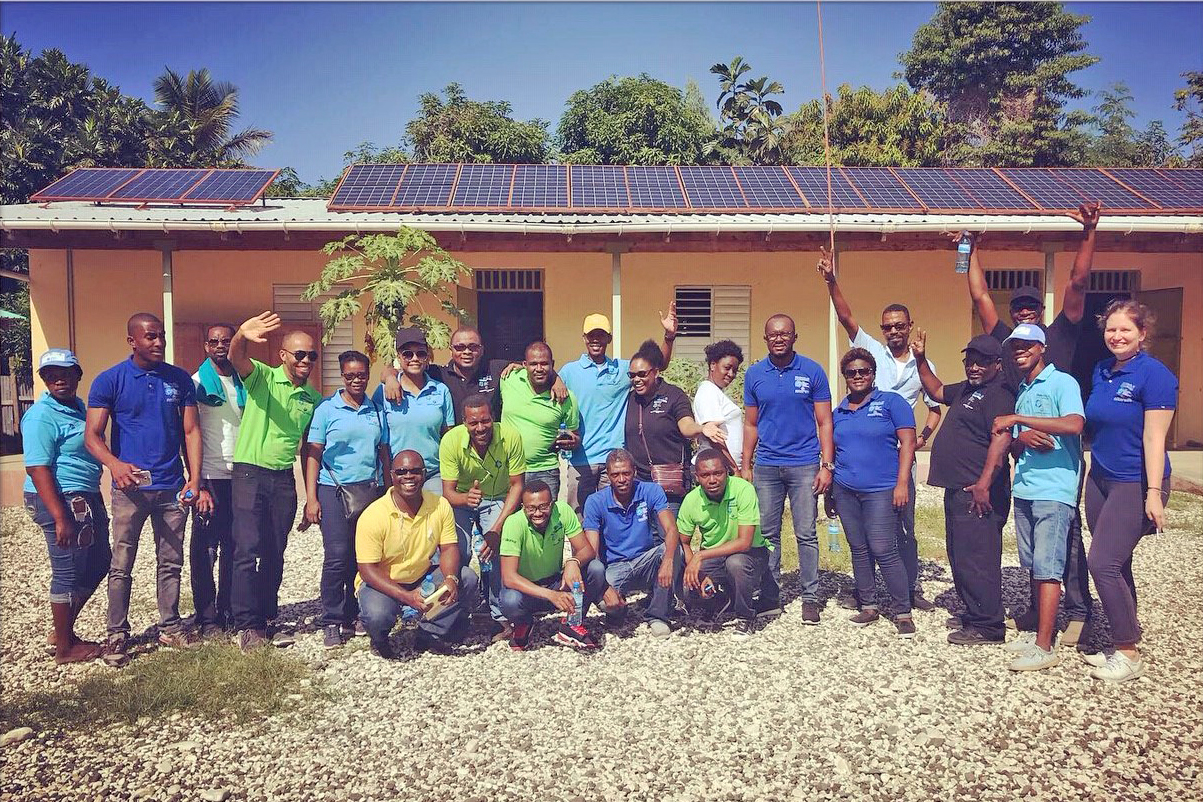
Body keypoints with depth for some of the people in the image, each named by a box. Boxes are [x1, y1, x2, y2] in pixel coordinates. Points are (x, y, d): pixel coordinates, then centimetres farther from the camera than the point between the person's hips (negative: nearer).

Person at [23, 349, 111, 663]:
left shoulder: (78, 406, 13)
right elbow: (38, 469, -21)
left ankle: (63, 631, 31)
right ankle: (65, 647, 16)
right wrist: (60, 518, -25)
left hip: (86, 499, 9)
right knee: (69, 573, 1)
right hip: (61, 501, -9)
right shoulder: (41, 416, -15)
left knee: (98, 563, 17)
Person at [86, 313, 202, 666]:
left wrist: (194, 479, -4)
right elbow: (92, 434, -7)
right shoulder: (109, 381, -3)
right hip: (130, 488, -2)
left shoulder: (180, 380, 5)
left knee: (171, 563, 11)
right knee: (121, 566, 3)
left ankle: (170, 627, 23)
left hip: (172, 488, 3)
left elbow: (191, 431, 5)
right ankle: (117, 634, 15)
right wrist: (115, 464, -27)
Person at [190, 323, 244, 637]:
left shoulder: (244, 382, 11)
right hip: (210, 477, -3)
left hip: (240, 475, 4)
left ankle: (228, 611, 18)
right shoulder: (197, 383, 0)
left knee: (233, 547, 8)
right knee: (205, 548, 1)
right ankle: (207, 616, 9)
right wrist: (198, 485, -10)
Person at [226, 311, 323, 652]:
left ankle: (268, 619, 22)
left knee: (275, 554, 11)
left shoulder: (314, 399, 10)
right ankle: (247, 625, 2)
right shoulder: (263, 377, -3)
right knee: (247, 551, -7)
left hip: (284, 480, 5)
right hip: (250, 473, -5)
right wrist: (242, 335, -49)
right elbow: (236, 358, -25)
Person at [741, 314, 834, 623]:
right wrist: (745, 465, 5)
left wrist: (827, 465, -7)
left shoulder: (812, 371, -1)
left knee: (806, 534, 2)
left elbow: (824, 422, 0)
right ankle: (770, 596, 19)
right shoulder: (754, 374, 5)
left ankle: (810, 598, 13)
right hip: (766, 467, 2)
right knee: (767, 534, 8)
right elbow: (751, 425, 11)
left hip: (804, 465, -2)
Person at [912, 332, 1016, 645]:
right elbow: (937, 391, 35)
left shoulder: (999, 393, -14)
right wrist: (921, 360, 24)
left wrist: (984, 484, -30)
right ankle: (974, 614, 30)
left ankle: (987, 627, 1)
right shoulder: (967, 389, 18)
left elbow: (1001, 438, -25)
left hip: (978, 493, -11)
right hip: (958, 489, 11)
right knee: (959, 556, 18)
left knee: (974, 559, -8)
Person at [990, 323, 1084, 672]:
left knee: (1047, 567, -7)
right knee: (1033, 565, 12)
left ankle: (1044, 646, -5)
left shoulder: (1062, 382, -4)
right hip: (1023, 488, 7)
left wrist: (1018, 419, -21)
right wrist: (1022, 438, -6)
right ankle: (1037, 628, 21)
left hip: (1054, 489, -7)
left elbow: (1074, 424, -24)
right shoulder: (1021, 390, 17)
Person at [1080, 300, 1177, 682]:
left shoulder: (1154, 375, -12)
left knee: (1103, 562, -10)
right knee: (1116, 565, 12)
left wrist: (1154, 492, -19)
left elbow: (1154, 438, -16)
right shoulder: (1100, 371, 8)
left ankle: (1130, 654, 4)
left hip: (1135, 484, -7)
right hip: (1100, 478, 7)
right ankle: (1122, 643, 23)